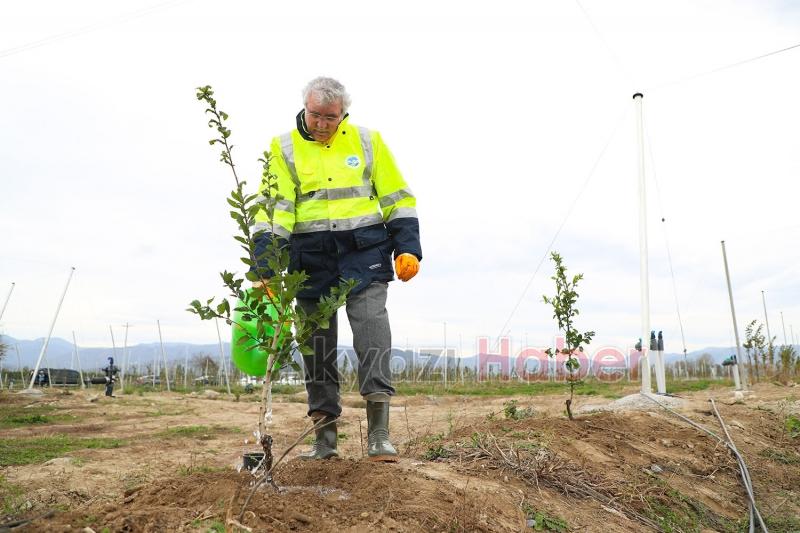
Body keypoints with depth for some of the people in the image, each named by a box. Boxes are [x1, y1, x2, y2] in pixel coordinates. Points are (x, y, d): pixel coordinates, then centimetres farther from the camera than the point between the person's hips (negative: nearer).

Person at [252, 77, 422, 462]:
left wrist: (408, 247, 1)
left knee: (371, 322, -15)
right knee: (317, 340, 4)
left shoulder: (367, 141, 9)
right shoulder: (284, 148, 6)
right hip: (311, 255, 1)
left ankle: (379, 434, -9)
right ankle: (325, 437, 16)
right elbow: (274, 206, -5)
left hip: (365, 247, 0)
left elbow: (397, 198, 11)